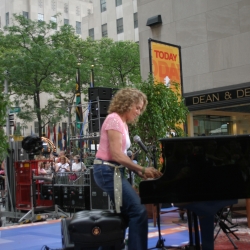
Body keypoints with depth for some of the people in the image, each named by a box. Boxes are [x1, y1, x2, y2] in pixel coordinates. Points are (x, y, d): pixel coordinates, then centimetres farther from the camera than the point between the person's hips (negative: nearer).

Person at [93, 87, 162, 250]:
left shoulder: (123, 123, 18)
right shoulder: (114, 119, -12)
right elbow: (116, 155, -20)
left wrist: (139, 172, 4)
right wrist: (142, 169, -16)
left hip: (114, 171, 10)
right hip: (108, 171, -10)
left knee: (132, 211, 11)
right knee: (139, 212, -15)